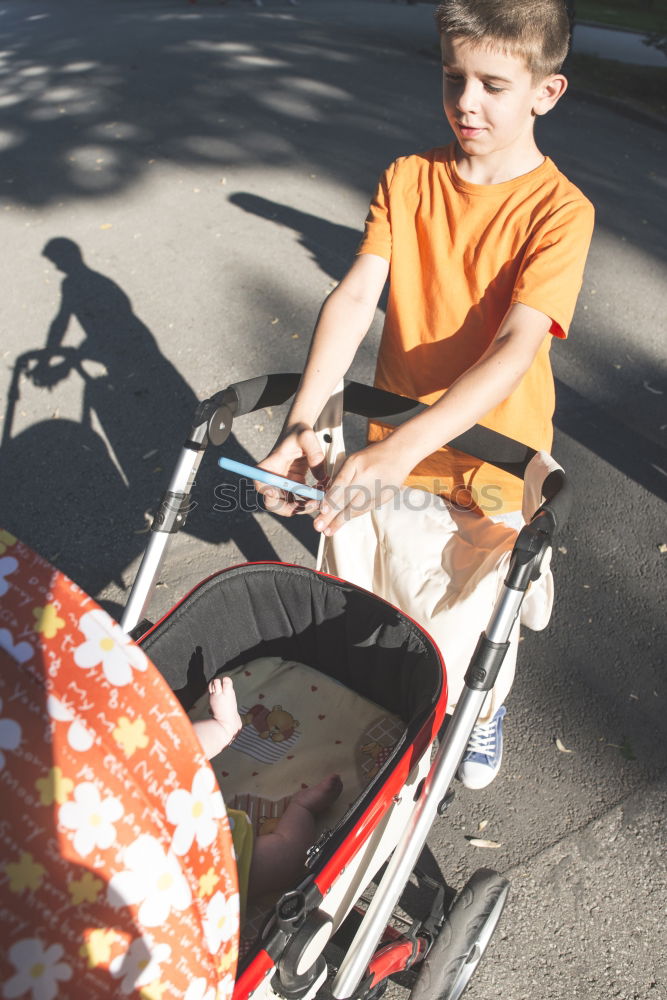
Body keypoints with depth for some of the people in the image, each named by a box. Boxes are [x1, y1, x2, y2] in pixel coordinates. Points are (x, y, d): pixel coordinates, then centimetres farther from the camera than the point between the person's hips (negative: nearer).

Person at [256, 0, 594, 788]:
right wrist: (303, 419, -33)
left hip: (495, 454, -2)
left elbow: (514, 350, -30)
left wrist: (402, 447, -43)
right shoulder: (408, 179, -6)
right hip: (393, 442, 3)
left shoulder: (560, 210, -17)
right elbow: (354, 296, -17)